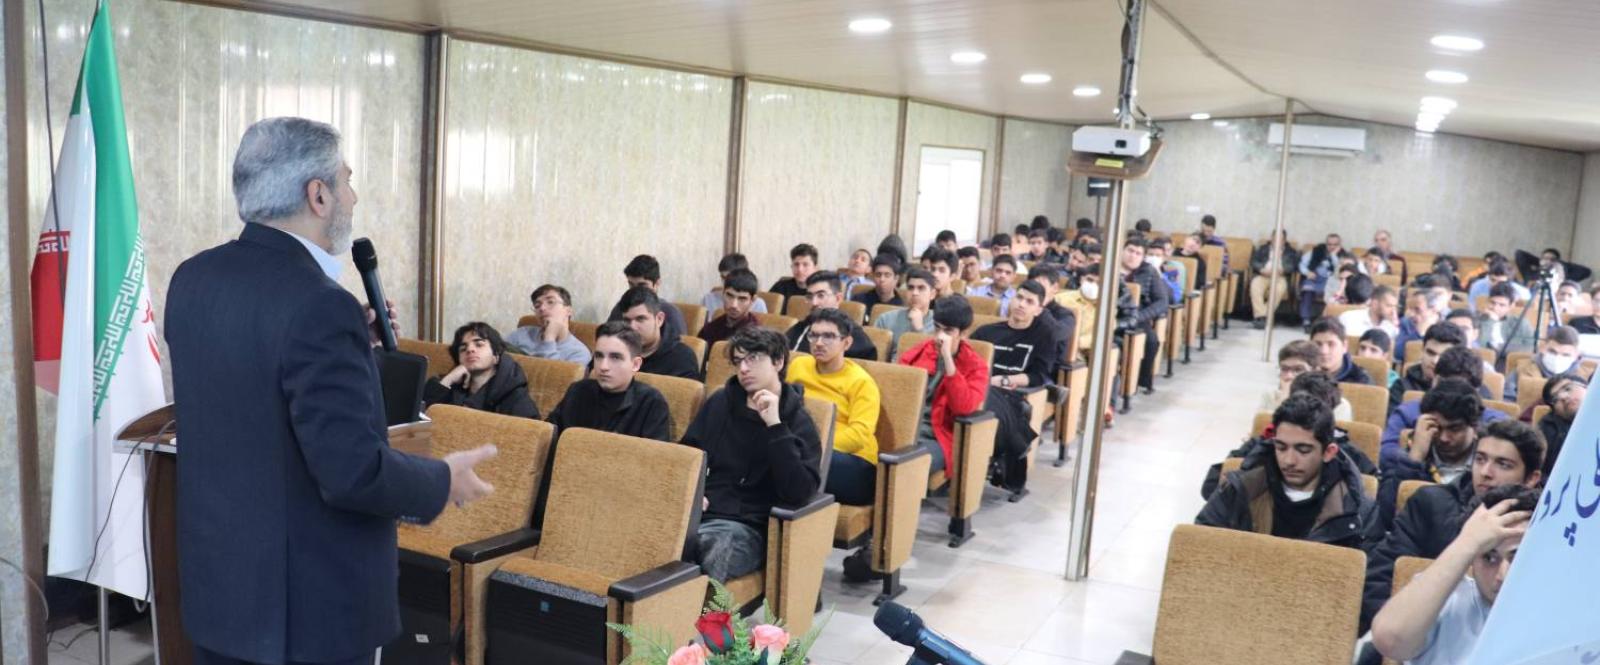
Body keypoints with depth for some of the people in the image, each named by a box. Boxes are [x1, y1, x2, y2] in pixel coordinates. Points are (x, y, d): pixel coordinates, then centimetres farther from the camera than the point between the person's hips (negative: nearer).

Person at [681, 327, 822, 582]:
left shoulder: (798, 422, 2)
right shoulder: (720, 401, 17)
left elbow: (799, 493, -13)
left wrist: (775, 426, -17)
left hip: (747, 526, -4)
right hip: (699, 513, 4)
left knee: (710, 547, -39)